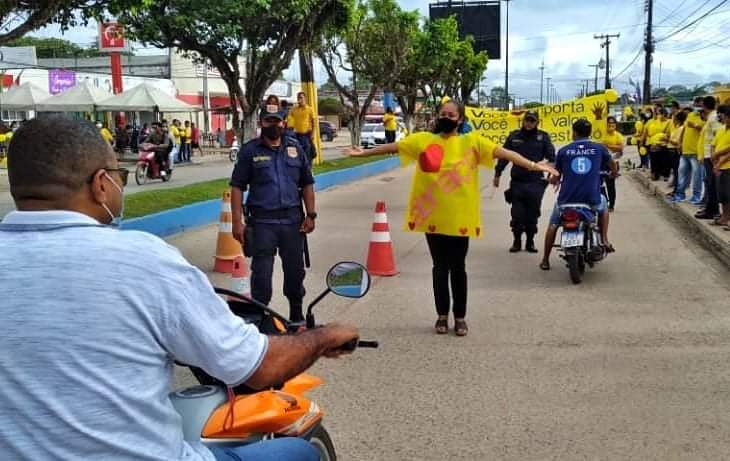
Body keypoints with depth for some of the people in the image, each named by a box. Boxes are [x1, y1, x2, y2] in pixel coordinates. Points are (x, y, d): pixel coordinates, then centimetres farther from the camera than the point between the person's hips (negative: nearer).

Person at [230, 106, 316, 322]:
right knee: (261, 273, -1)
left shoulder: (295, 148, 10)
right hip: (262, 221, -3)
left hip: (292, 219, 3)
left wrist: (310, 215, 4)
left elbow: (307, 184, 12)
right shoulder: (250, 150, 1)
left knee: (295, 270, 12)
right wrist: (237, 221, -9)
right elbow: (237, 187, -2)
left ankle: (297, 316, 29)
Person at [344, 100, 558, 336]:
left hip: (460, 218, -1)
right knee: (440, 268, 10)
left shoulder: (472, 141, -1)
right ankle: (442, 315, 23)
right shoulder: (423, 140, 3)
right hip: (433, 217, 1)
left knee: (457, 268, 6)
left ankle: (460, 317, 19)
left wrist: (533, 166, -19)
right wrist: (363, 152, 11)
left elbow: (504, 152, -10)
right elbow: (392, 146, 8)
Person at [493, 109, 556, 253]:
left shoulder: (543, 137, 3)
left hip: (536, 183, -1)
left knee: (532, 215, 5)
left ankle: (530, 241, 18)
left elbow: (552, 157, 0)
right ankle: (517, 241, 16)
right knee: (517, 214, 3)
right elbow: (503, 156, 10)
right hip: (517, 182, 1)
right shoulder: (514, 136, 7)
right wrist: (497, 174, 8)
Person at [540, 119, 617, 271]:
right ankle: (604, 240, 23)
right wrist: (613, 173, 48)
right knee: (603, 204, 35)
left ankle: (545, 260, 26)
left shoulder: (563, 151, 3)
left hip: (567, 199, 0)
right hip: (592, 199, 0)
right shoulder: (599, 148, 4)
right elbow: (612, 167, 24)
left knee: (553, 224, 26)